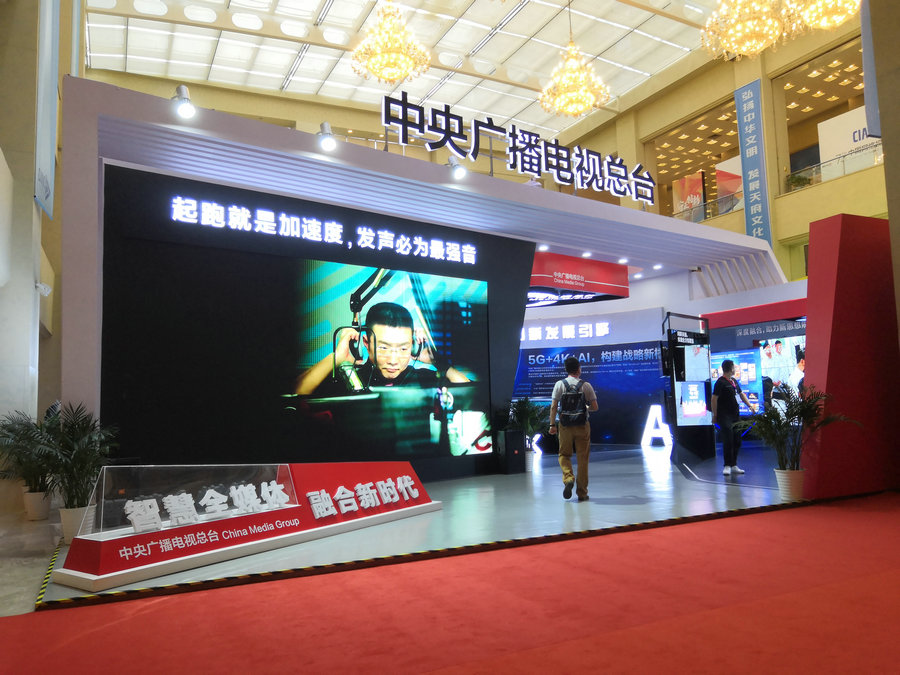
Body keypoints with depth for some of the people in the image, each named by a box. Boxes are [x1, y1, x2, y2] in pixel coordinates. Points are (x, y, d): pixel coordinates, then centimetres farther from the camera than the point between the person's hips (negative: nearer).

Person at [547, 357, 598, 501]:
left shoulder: (560, 384, -2)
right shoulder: (586, 385, -2)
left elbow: (553, 406, -5)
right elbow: (595, 407, -2)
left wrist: (552, 424, 0)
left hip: (565, 425, 0)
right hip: (583, 425, 0)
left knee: (564, 455, 15)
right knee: (582, 458, 8)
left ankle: (568, 478, -11)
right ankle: (582, 492, 13)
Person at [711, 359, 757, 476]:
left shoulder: (734, 381, 14)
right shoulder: (720, 382, -11)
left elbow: (741, 394, 25)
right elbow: (714, 399, -12)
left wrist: (750, 405, 14)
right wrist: (715, 415, -12)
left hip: (735, 414, 8)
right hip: (725, 416, -8)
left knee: (737, 440, 9)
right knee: (728, 441, -10)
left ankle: (734, 465, 17)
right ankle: (727, 466, -4)